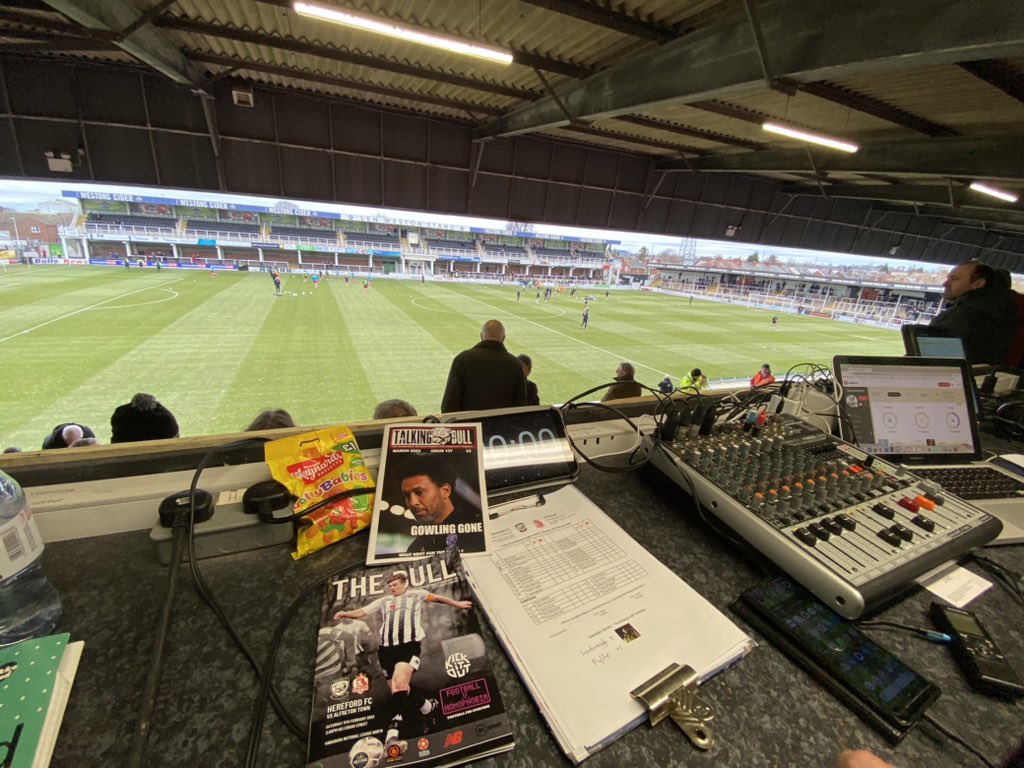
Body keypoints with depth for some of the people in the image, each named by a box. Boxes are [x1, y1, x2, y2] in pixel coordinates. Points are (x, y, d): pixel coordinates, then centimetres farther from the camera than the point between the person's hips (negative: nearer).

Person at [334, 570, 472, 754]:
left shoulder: (416, 595, 15)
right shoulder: (382, 601, 21)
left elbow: (437, 598, 20)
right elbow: (362, 612, 13)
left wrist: (457, 604, 21)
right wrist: (347, 614, -5)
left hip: (409, 644, -4)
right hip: (386, 648, 4)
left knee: (400, 683, -24)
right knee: (399, 689, 2)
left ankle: (393, 733, -24)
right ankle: (427, 706, 27)